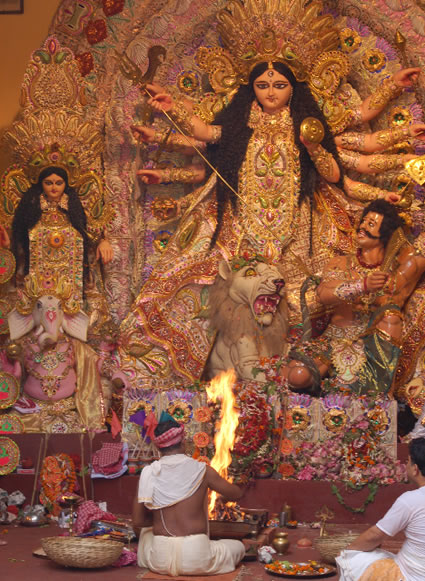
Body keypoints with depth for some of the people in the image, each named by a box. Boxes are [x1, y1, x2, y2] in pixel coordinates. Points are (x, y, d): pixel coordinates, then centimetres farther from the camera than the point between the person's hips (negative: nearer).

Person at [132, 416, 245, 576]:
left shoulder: (148, 474, -2)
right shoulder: (202, 471, -5)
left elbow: (137, 522, 2)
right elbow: (236, 494, 10)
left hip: (159, 561, 3)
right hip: (196, 558, -3)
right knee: (238, 546, 26)